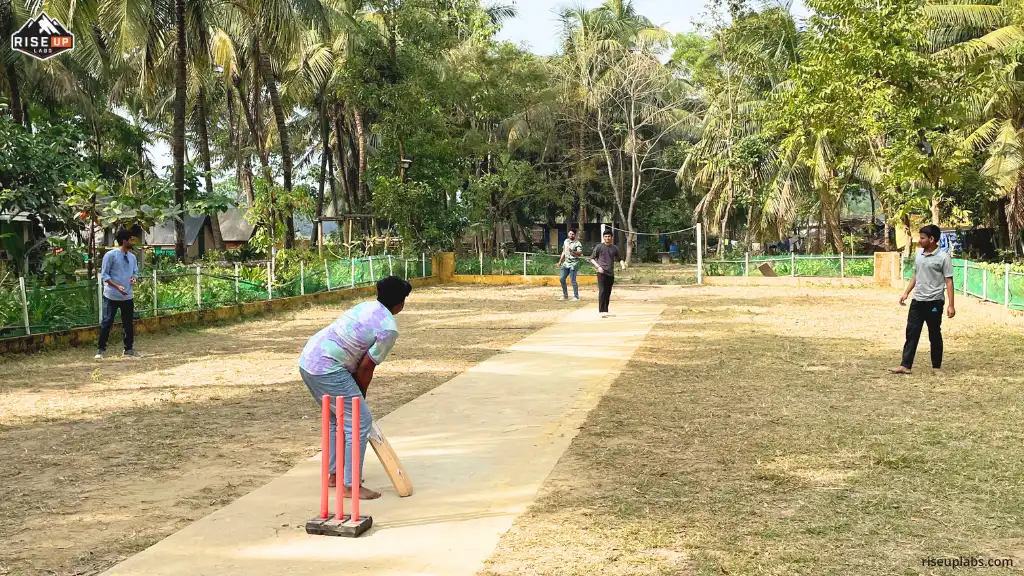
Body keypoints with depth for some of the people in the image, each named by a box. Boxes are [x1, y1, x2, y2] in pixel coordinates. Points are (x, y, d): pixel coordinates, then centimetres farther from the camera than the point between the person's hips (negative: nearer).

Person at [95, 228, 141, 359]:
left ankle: (129, 349, 21)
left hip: (128, 296, 6)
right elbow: (104, 275, -10)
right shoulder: (110, 255, -11)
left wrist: (134, 278, -7)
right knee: (107, 322, -2)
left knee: (129, 323, 10)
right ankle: (101, 349, 7)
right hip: (112, 296, -6)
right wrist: (117, 286, -21)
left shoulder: (132, 257, 7)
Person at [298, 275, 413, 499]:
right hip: (328, 370, -10)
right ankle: (350, 486, 1)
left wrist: (356, 394, 20)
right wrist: (361, 395, 8)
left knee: (337, 418, 24)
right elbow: (366, 367, -9)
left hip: (308, 359, 10)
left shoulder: (367, 307, 13)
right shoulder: (388, 328, -13)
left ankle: (334, 474, 35)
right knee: (360, 422, -3)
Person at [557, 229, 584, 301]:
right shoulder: (566, 241, 13)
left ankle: (576, 296, -1)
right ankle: (565, 295, 18)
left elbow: (580, 253, -19)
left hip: (573, 264, -7)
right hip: (566, 263, 7)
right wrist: (560, 261, 22)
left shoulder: (577, 243, -9)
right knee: (562, 279, 6)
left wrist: (572, 251, -35)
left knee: (573, 280, -8)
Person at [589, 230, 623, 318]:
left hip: (611, 274, 4)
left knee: (608, 293, 8)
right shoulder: (599, 247, 0)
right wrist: (598, 266, -12)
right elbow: (592, 259, 3)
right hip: (602, 273, -4)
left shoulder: (615, 248, 11)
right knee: (602, 292, -12)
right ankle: (602, 311, -15)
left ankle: (605, 311, 16)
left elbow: (619, 258, 19)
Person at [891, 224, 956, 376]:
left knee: (935, 335, 5)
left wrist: (951, 305, -15)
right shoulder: (919, 253, 8)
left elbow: (949, 281, -11)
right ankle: (905, 365, 6)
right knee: (911, 332, 4)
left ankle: (937, 367, 17)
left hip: (934, 302, -6)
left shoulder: (943, 257, -11)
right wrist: (906, 293, 14)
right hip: (917, 301, 6)